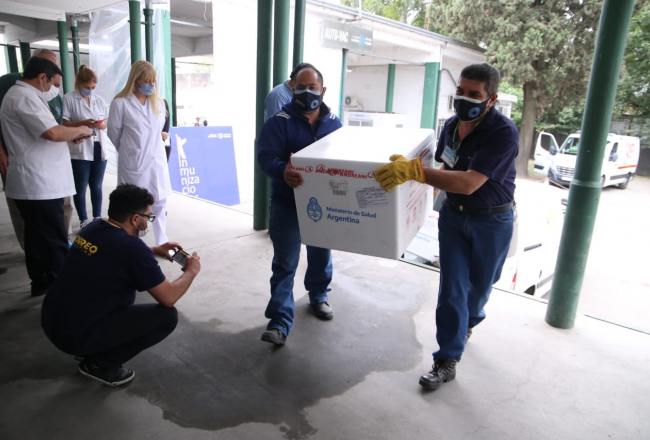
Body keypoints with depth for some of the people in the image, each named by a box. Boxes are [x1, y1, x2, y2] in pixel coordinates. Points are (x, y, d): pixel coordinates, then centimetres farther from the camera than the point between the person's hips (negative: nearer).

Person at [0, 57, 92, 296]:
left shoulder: (21, 94, 19)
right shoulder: (25, 97, -16)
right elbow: (53, 133, -26)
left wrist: (72, 135, 11)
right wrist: (80, 130, -9)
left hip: (34, 182, 11)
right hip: (39, 184, -11)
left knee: (38, 237, 17)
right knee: (55, 241, -3)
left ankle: (41, 282, 27)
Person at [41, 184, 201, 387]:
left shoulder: (93, 228, 2)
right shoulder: (132, 247, -22)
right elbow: (168, 297, -15)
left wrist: (155, 251, 19)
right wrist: (191, 271, 2)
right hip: (75, 335, -8)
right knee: (167, 316, -7)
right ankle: (101, 363, 2)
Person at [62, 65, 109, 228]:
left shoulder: (99, 100, 11)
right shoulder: (68, 99, -4)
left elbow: (107, 122, 13)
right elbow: (63, 124, -8)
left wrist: (102, 124, -9)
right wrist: (82, 123, -22)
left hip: (99, 149, 4)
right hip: (80, 151, -4)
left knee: (96, 186, 14)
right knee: (80, 188, 3)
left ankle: (97, 218, 24)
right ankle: (84, 221, 14)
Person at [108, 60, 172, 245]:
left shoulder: (158, 102, 5)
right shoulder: (120, 103, -9)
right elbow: (114, 134, 0)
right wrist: (130, 152, 12)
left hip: (157, 161, 4)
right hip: (133, 164, -4)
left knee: (160, 203, 9)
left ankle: (162, 243, 20)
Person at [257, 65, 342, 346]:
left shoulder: (334, 123, 5)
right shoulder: (280, 121, -9)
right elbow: (265, 156, -20)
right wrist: (283, 171, -41)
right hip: (288, 204, -4)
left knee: (321, 255, 20)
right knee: (285, 263, -2)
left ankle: (318, 297, 43)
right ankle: (280, 321, 3)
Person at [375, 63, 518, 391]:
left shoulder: (503, 132, -26)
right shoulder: (451, 125, -5)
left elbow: (469, 183, -38)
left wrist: (415, 170, -46)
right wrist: (413, 172, 4)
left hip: (491, 221, -4)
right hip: (453, 214, 4)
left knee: (479, 284, 17)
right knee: (452, 287, 1)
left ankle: (468, 321, 50)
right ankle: (447, 361, 9)